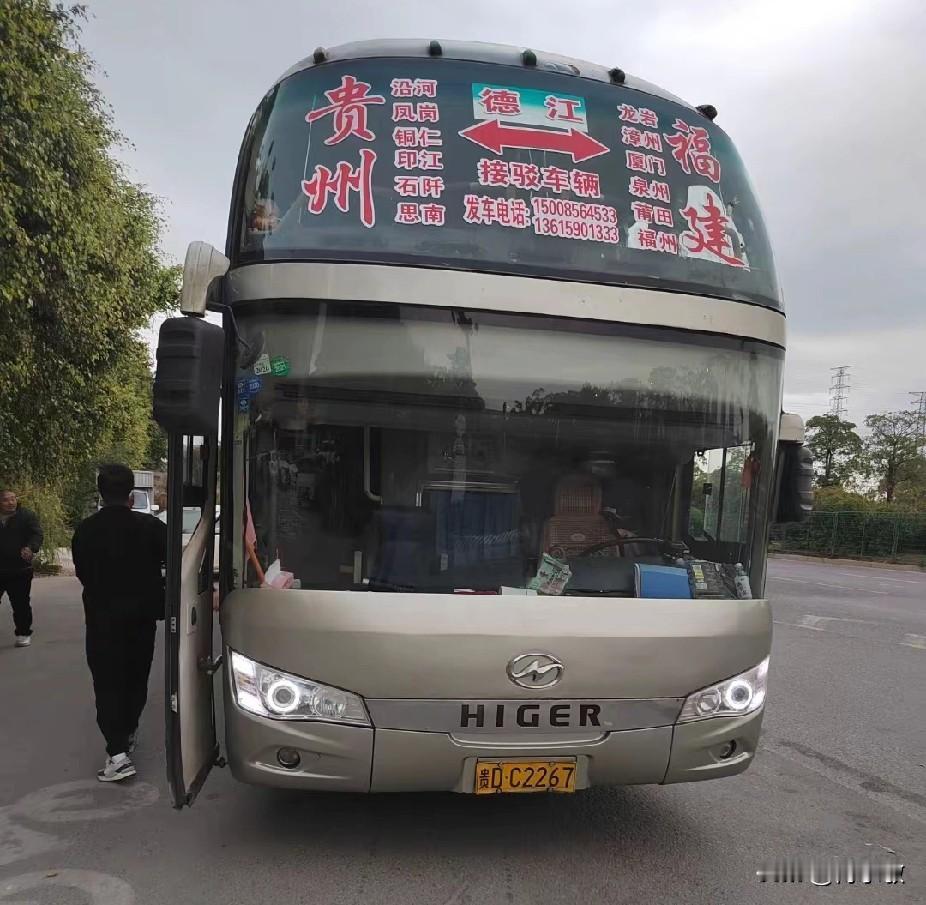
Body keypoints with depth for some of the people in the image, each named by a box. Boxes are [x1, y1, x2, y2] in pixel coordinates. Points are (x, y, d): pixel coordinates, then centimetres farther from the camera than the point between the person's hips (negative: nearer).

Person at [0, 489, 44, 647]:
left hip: (20, 569, -2)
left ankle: (23, 633, 18)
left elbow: (37, 534, -10)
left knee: (21, 604, 5)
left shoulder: (27, 516, -1)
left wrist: (30, 548, -30)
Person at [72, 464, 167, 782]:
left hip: (102, 618, -1)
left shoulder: (85, 531, -7)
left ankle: (117, 752, -9)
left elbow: (82, 573, 3)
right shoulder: (150, 526, -10)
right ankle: (128, 735, 33)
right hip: (142, 616, 1)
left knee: (108, 684, 1)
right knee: (136, 679, 18)